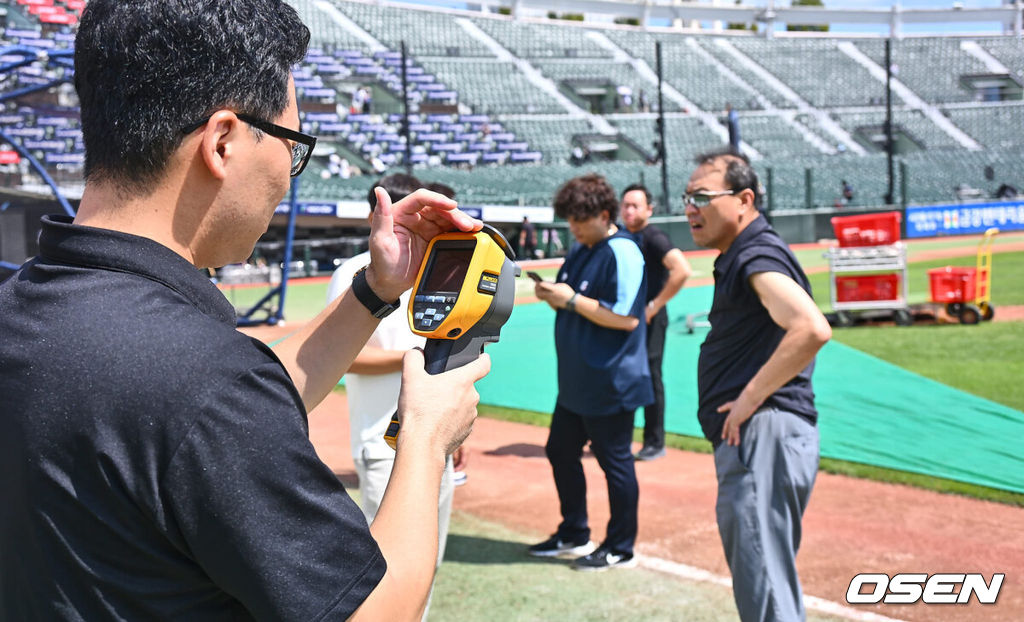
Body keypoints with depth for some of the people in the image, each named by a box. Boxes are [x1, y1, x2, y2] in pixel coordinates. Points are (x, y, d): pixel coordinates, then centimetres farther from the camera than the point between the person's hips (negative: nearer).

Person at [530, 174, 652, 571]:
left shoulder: (622, 253, -17)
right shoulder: (581, 251, 12)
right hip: (575, 381, 10)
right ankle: (573, 534, 35)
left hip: (610, 385, -10)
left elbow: (626, 318, -25)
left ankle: (621, 549, 18)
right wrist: (551, 295, 0)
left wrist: (571, 300, -22)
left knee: (615, 463, 3)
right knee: (561, 453, 18)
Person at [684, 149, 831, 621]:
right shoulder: (737, 258, 19)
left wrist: (750, 398, -23)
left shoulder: (757, 255, -13)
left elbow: (812, 329, -29)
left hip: (765, 435, -11)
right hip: (745, 441, 11)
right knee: (756, 583, 22)